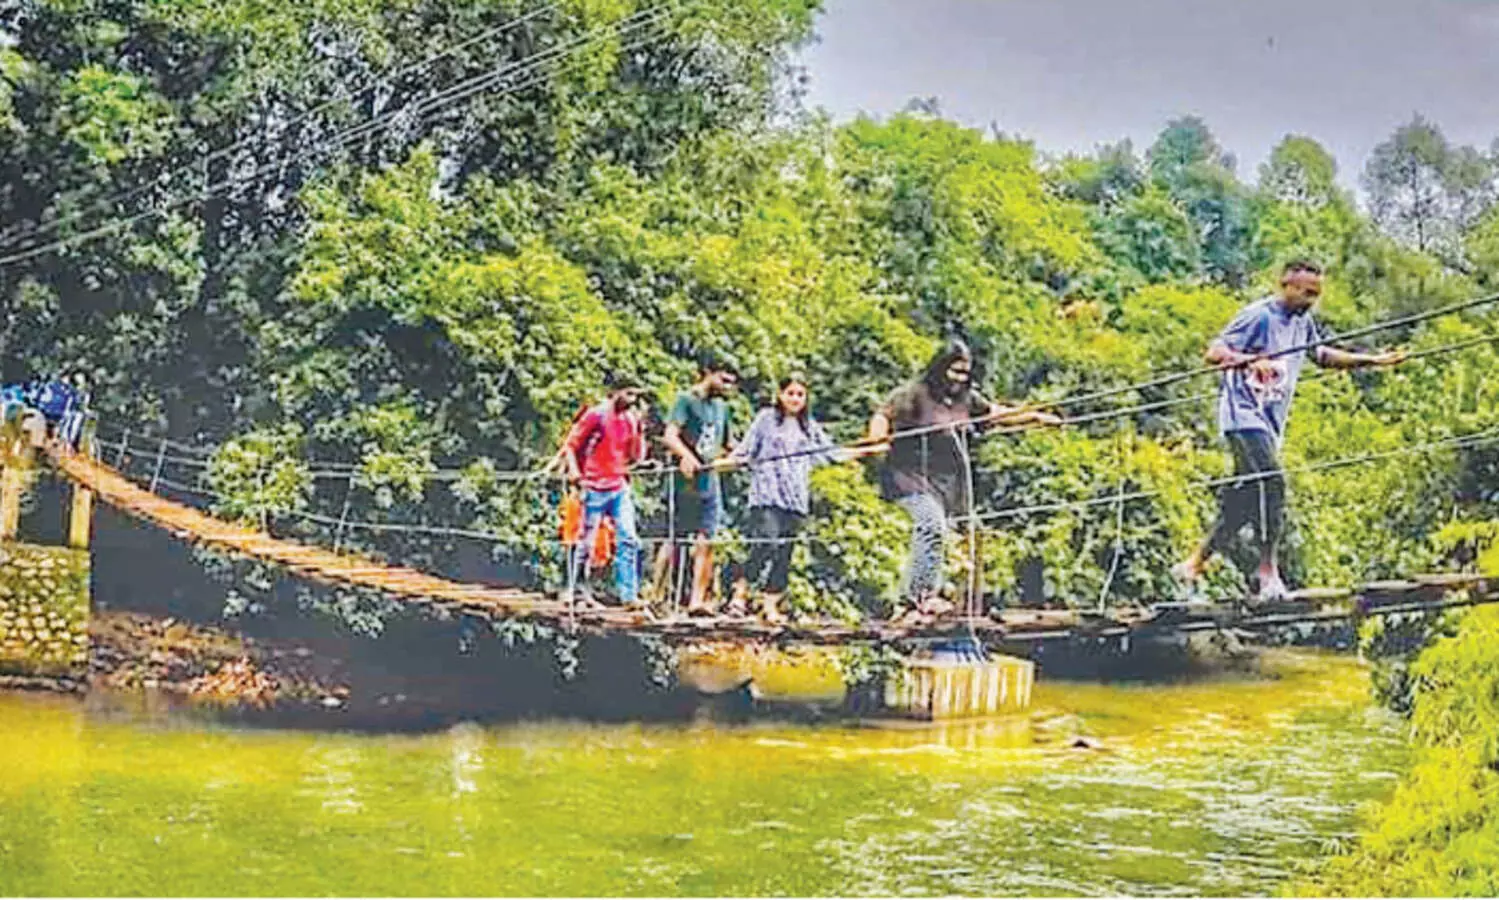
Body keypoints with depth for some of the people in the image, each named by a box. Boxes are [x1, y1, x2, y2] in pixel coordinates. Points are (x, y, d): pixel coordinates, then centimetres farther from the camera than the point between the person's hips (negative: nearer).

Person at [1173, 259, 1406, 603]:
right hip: (1244, 413, -8)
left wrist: (1372, 360, 28)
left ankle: (1195, 563, 15)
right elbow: (1213, 352, -17)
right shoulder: (1258, 316, -11)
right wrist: (1247, 360, -37)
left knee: (1245, 498, 5)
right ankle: (1268, 571, -20)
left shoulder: (1304, 321, 14)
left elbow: (1322, 355, 31)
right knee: (1270, 482, -23)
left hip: (1271, 422, 8)